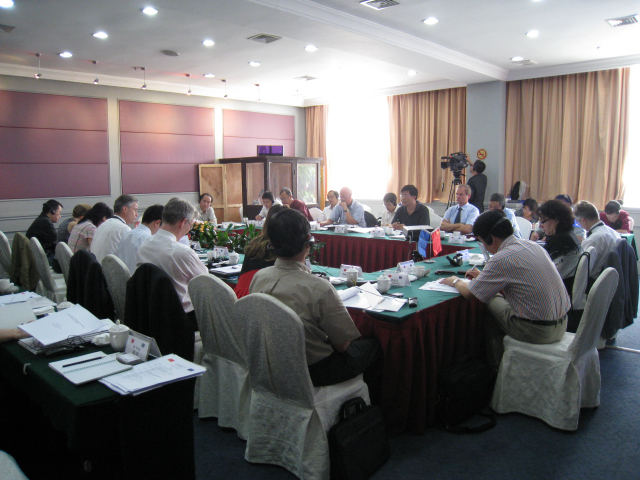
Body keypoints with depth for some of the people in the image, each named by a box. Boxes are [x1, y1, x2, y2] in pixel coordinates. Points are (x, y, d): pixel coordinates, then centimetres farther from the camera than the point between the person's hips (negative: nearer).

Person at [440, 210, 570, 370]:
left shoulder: (501, 259, -20)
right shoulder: (532, 245, 4)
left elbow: (469, 293, -11)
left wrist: (455, 281, 9)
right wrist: (483, 276, 26)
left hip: (537, 331, -7)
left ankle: (499, 367, 31)